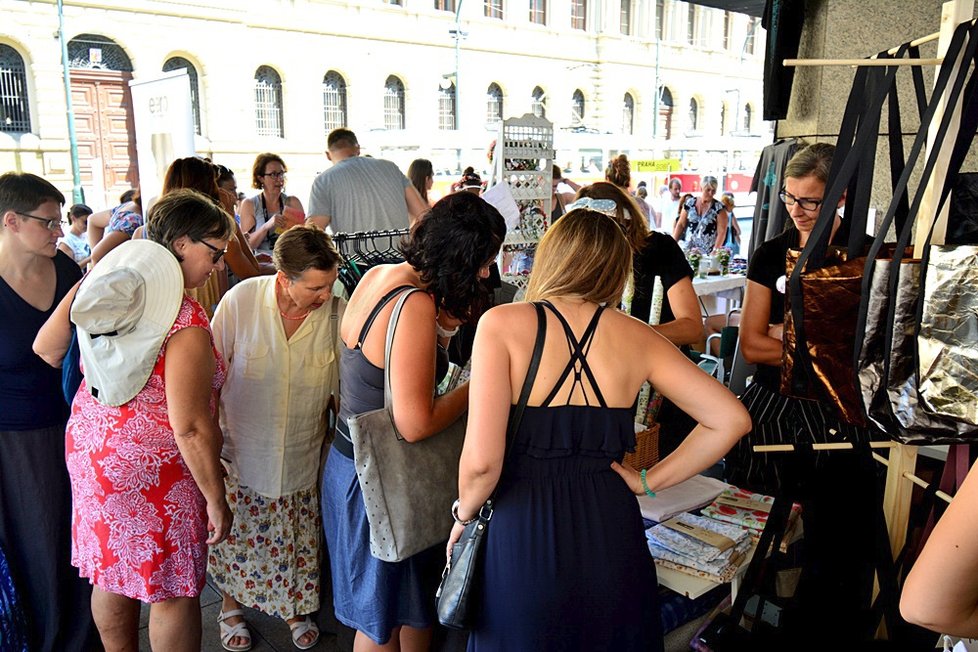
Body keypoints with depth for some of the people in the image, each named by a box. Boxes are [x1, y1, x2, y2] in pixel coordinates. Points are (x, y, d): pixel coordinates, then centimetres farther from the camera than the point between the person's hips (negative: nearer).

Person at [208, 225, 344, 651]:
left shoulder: (336, 313, -15)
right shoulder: (241, 301, -18)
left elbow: (342, 385, -3)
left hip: (302, 456, 1)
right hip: (242, 451, -1)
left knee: (297, 540, 16)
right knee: (238, 535, 16)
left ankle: (294, 609, 42)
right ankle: (231, 605, 44)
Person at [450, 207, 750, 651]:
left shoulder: (503, 324, -10)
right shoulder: (636, 336, 0)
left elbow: (482, 462, -17)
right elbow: (731, 420, 0)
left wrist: (464, 514, 3)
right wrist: (649, 482, 6)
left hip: (525, 536, -3)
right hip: (610, 533, 3)